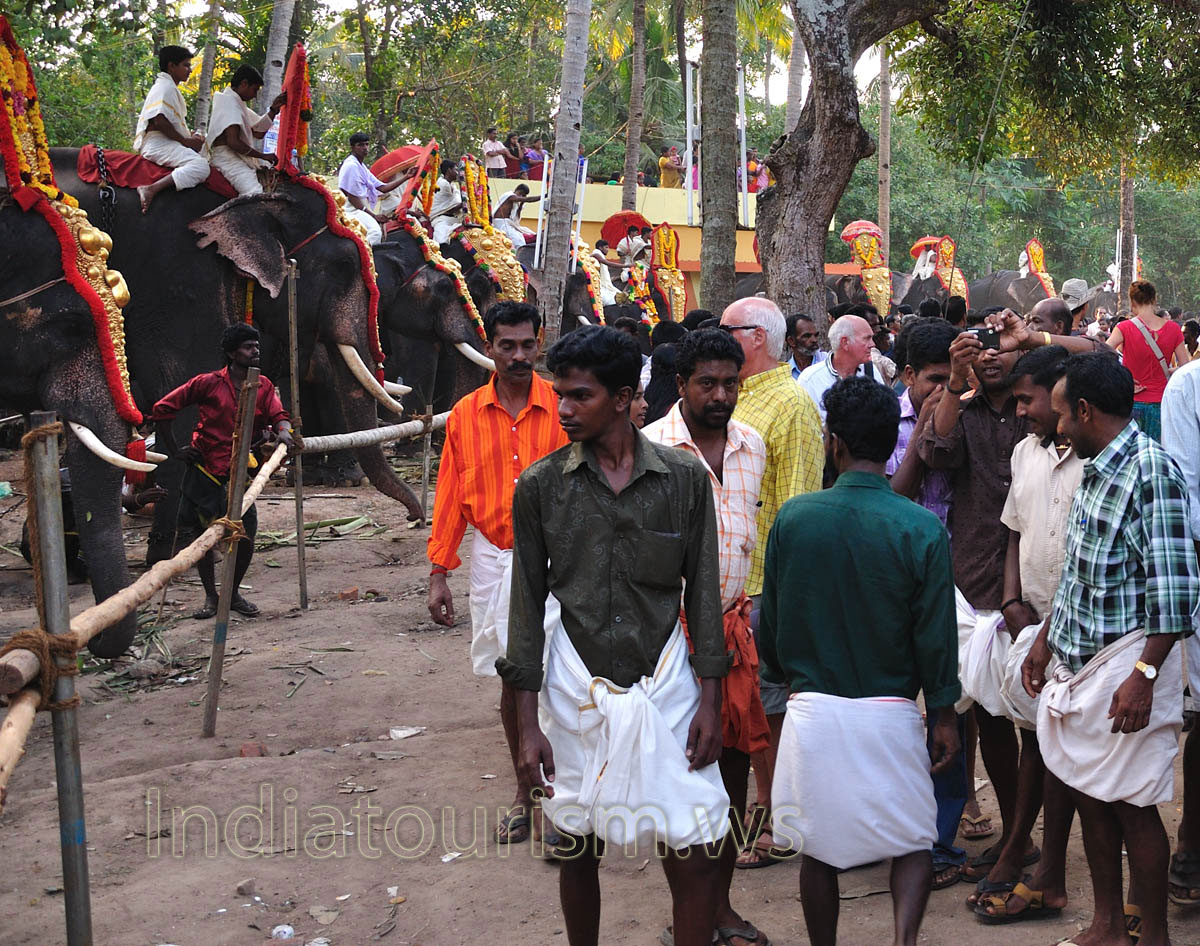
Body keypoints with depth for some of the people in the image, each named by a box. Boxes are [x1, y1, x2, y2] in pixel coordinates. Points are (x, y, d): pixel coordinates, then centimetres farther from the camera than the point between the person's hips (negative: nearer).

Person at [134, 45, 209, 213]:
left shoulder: (170, 87, 27)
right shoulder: (166, 87, -6)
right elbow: (159, 120, -20)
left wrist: (189, 136, 13)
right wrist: (185, 140, -14)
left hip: (166, 143, 11)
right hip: (158, 144, -11)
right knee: (200, 166, -30)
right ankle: (150, 190, -40)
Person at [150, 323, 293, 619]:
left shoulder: (264, 386, 6)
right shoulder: (208, 383, -7)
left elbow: (278, 414, -5)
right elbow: (162, 410, -4)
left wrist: (283, 431, -29)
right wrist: (174, 451, -3)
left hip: (238, 472, 3)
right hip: (204, 470, -3)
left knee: (246, 536, -1)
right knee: (203, 535, 3)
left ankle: (234, 593, 20)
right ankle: (210, 597, 19)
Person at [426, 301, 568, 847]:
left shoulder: (562, 409, -5)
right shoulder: (466, 414, 3)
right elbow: (451, 495, 6)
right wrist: (439, 573, 5)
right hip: (493, 560, 3)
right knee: (511, 681, 11)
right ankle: (523, 792, 26)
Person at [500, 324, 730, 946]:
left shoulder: (685, 478, -3)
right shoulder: (540, 486, -3)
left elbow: (702, 591, 3)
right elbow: (528, 604, 1)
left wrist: (709, 701, 0)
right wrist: (528, 725, -1)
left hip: (666, 682, 0)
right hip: (576, 686, 1)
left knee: (695, 859, -1)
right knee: (578, 848, 13)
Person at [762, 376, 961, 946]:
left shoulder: (793, 517, -6)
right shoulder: (922, 529, -10)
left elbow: (770, 619, 3)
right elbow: (935, 633, -5)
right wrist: (944, 714, 7)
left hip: (811, 706, 1)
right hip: (891, 712, -1)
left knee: (818, 847, 15)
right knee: (912, 843, 14)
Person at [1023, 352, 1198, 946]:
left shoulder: (1151, 470, -16)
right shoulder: (1095, 469, 13)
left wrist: (1145, 675, -24)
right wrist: (1045, 643, 22)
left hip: (1125, 662, -9)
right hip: (1078, 658, 9)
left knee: (1130, 805, 0)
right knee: (1088, 794, 15)